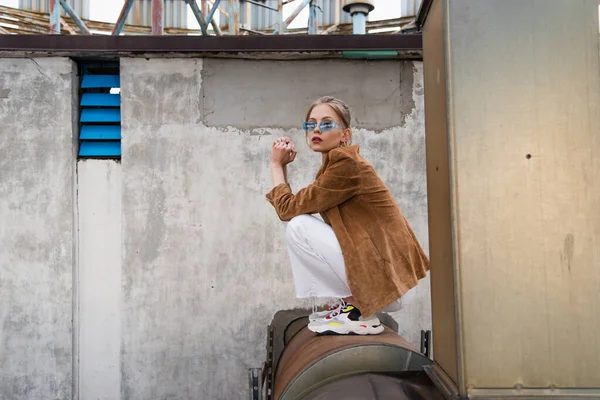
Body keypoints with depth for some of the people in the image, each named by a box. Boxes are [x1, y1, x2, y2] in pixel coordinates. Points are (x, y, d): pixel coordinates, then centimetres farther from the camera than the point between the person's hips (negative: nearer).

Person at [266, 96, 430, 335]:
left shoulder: (346, 163, -16)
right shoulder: (335, 163, 13)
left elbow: (288, 209, -13)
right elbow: (289, 208, 10)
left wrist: (276, 165, 0)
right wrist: (283, 166, 4)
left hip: (383, 277, -10)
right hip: (378, 270, 10)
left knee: (298, 227, -12)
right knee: (301, 221, 16)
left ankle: (358, 313, -6)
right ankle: (349, 303, 13)